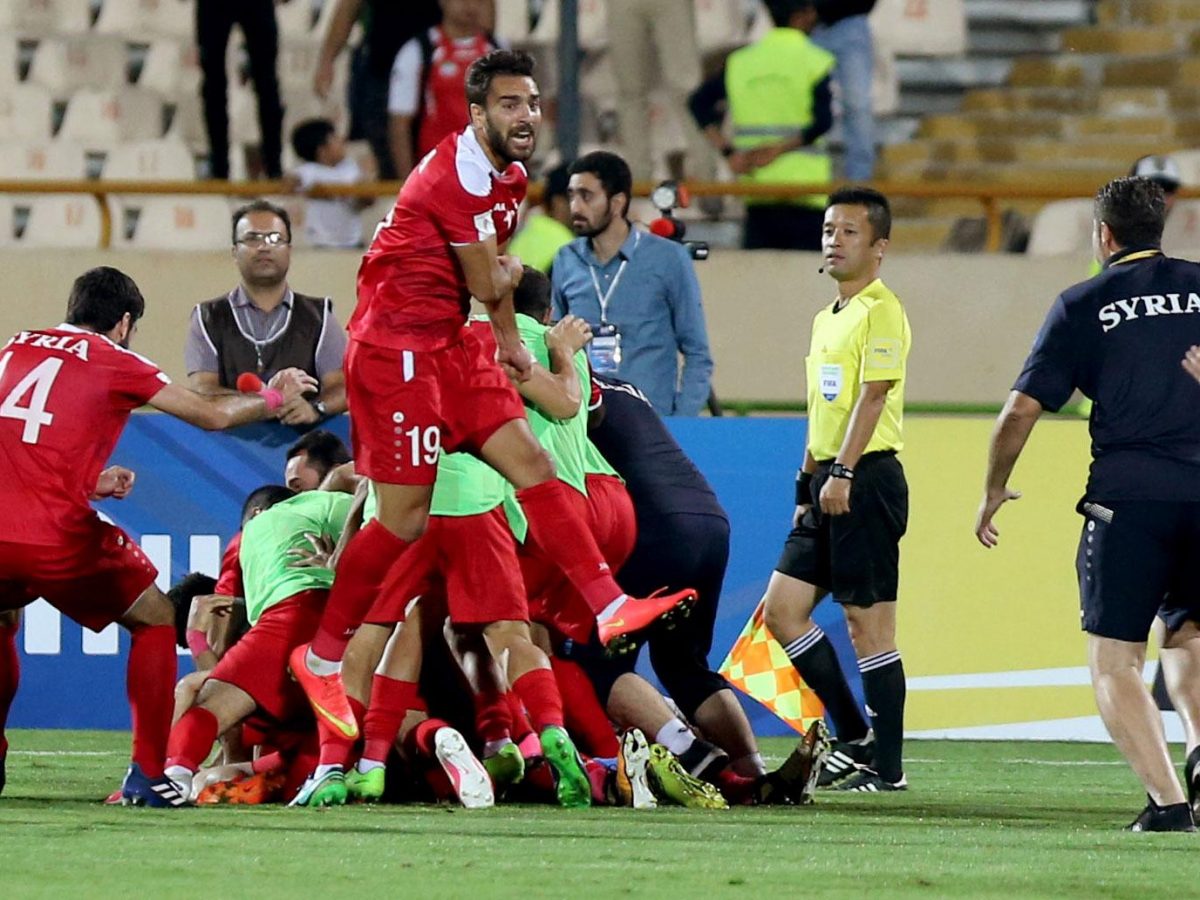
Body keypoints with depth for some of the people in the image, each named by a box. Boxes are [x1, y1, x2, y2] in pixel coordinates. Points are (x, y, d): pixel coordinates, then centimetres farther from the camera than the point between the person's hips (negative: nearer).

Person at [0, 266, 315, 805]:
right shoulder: (112, 362, 6)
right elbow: (212, 415, 12)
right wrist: (273, 397, 30)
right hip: (55, 539, -4)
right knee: (156, 619, 18)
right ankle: (148, 775, 10)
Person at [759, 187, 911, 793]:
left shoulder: (881, 311, -8)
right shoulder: (826, 318, 20)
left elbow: (873, 395, -18)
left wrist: (843, 474, -25)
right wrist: (807, 487, 22)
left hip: (867, 478, -10)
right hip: (826, 483, 10)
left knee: (867, 620, -6)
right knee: (782, 610, 6)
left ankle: (885, 765, -1)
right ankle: (854, 738, 13)